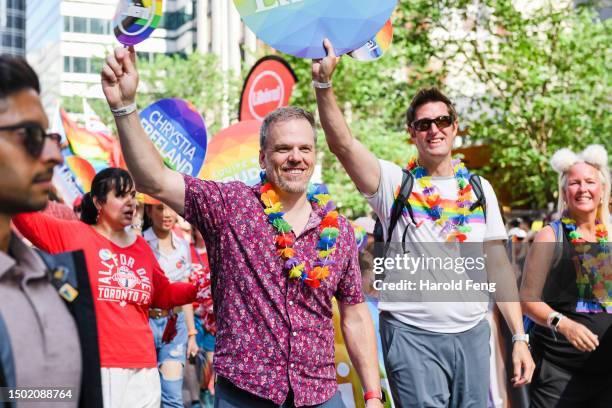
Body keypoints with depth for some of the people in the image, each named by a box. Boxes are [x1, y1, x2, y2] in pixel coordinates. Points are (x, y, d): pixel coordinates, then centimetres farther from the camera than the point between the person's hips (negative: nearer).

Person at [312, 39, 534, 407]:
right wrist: (324, 83, -28)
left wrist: (519, 337, 4)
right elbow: (342, 143, -17)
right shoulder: (393, 182, -1)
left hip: (473, 333, 4)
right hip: (412, 334, -4)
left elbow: (499, 267, 9)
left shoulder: (480, 189, 9)